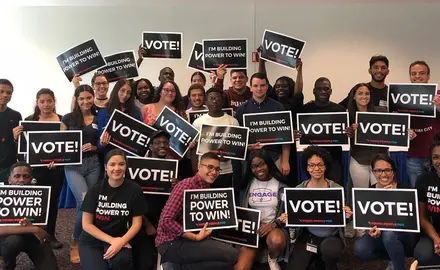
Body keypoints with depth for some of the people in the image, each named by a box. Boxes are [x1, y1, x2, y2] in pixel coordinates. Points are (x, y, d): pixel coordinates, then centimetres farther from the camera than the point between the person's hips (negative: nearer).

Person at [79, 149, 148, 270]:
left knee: (121, 260, -32)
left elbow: (137, 223, -4)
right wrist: (111, 240, -17)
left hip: (119, 238, 0)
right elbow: (86, 224, -6)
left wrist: (121, 241, -22)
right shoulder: (96, 189, -8)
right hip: (92, 240, 1)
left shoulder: (134, 190, -7)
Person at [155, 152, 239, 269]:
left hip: (188, 240, 9)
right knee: (232, 255, -16)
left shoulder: (207, 189, 13)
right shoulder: (187, 185, -14)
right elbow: (166, 221, -22)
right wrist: (196, 237, -18)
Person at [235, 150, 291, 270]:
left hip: (275, 227, -1)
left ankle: (273, 259, -2)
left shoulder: (280, 183, -2)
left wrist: (274, 224, -19)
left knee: (276, 240, -35)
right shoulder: (248, 183, 7)